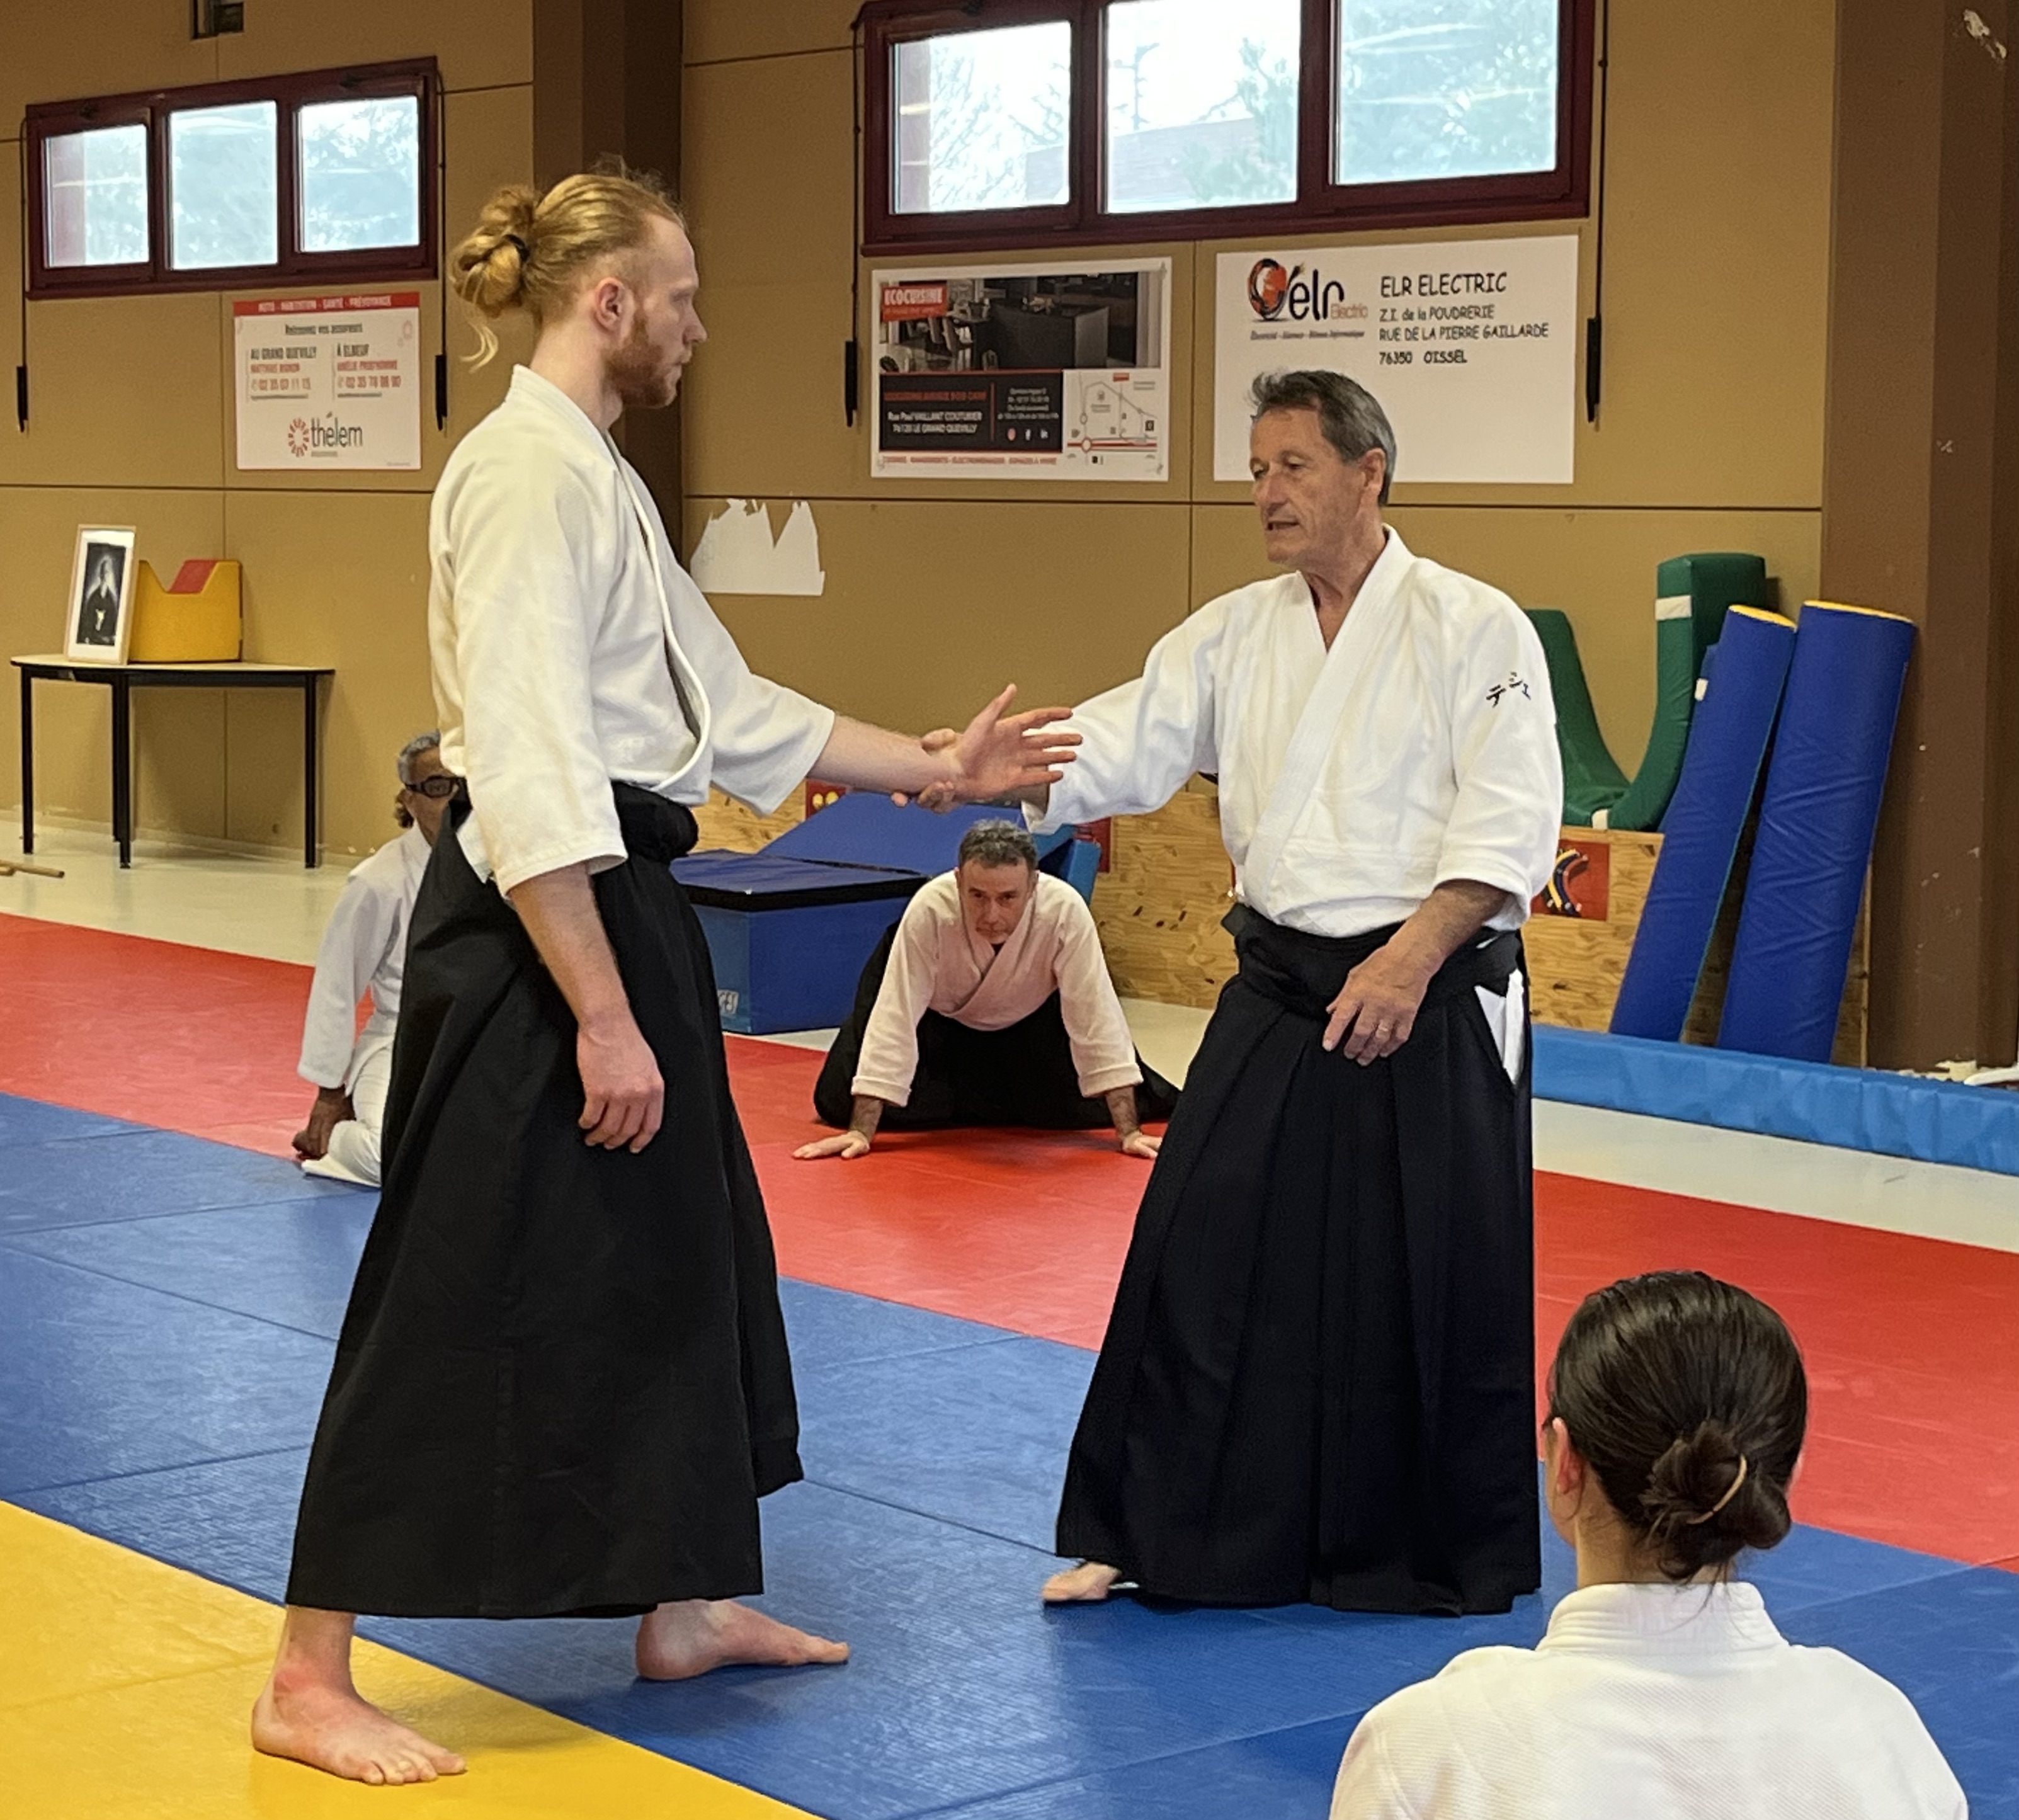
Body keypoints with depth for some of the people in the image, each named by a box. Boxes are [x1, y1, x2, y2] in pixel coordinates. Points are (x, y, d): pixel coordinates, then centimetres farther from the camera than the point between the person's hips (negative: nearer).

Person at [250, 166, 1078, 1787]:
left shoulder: (597, 477, 16)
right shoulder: (530, 473, -17)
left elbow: (728, 710, 22)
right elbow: (528, 771, -23)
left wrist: (934, 767, 22)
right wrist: (603, 1015, -23)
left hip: (619, 911, 10)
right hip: (531, 935, -10)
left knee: (677, 1259, 19)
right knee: (459, 1295, -5)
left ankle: (687, 1604, 35)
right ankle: (310, 1682, 3)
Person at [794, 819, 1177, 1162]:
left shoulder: (1066, 912, -38)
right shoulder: (930, 911, -40)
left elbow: (1096, 1017, -32)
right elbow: (894, 1020, -36)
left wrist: (1129, 1132, -31)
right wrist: (861, 1133, -37)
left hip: (1030, 1022, 1)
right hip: (940, 1018, -1)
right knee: (840, 1103, -11)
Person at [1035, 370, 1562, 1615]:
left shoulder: (1473, 628, -7)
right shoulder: (1236, 637, 9)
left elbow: (1511, 825, -12)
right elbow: (1125, 744, -1)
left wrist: (1408, 960, -22)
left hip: (1435, 1005, -4)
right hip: (1280, 996, 5)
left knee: (1436, 1289, 2)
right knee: (1203, 1257, 3)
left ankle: (1451, 1555, 20)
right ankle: (1152, 1534, 15)